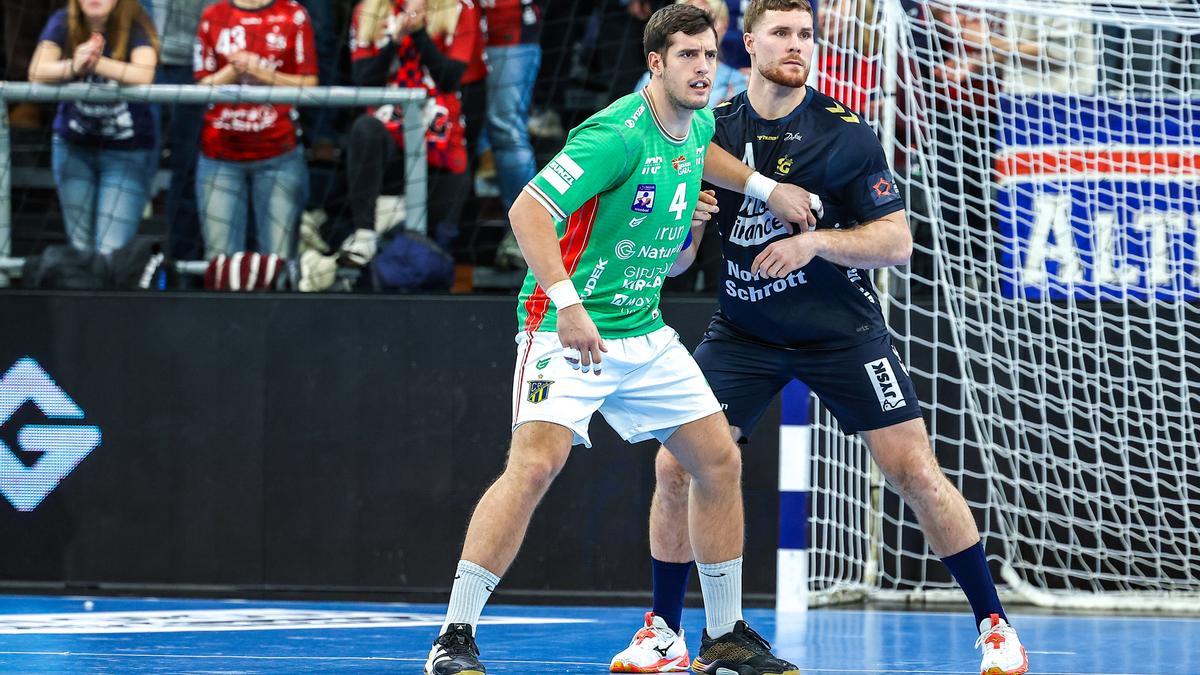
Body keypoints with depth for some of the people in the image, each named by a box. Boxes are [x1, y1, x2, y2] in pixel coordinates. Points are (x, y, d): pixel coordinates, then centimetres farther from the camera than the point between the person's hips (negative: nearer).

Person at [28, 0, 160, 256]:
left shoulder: (135, 26, -15)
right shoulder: (63, 23, -8)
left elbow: (144, 75, -33)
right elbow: (37, 72, -22)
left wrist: (96, 63, -48)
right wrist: (73, 67, -43)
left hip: (127, 151, -3)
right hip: (74, 147, 3)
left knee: (112, 251, -12)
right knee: (81, 247, 8)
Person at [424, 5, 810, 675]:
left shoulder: (700, 125, 5)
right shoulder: (617, 134, -21)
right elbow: (528, 210, -27)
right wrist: (568, 303, -34)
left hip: (644, 333, 9)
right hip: (568, 329, -8)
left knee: (720, 463, 7)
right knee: (536, 464, -24)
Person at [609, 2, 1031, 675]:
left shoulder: (847, 134, -11)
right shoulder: (713, 129, -3)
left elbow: (897, 241, -10)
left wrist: (816, 241, -24)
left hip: (843, 333, -2)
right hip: (743, 333, 2)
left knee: (917, 473, -8)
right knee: (675, 466, -8)